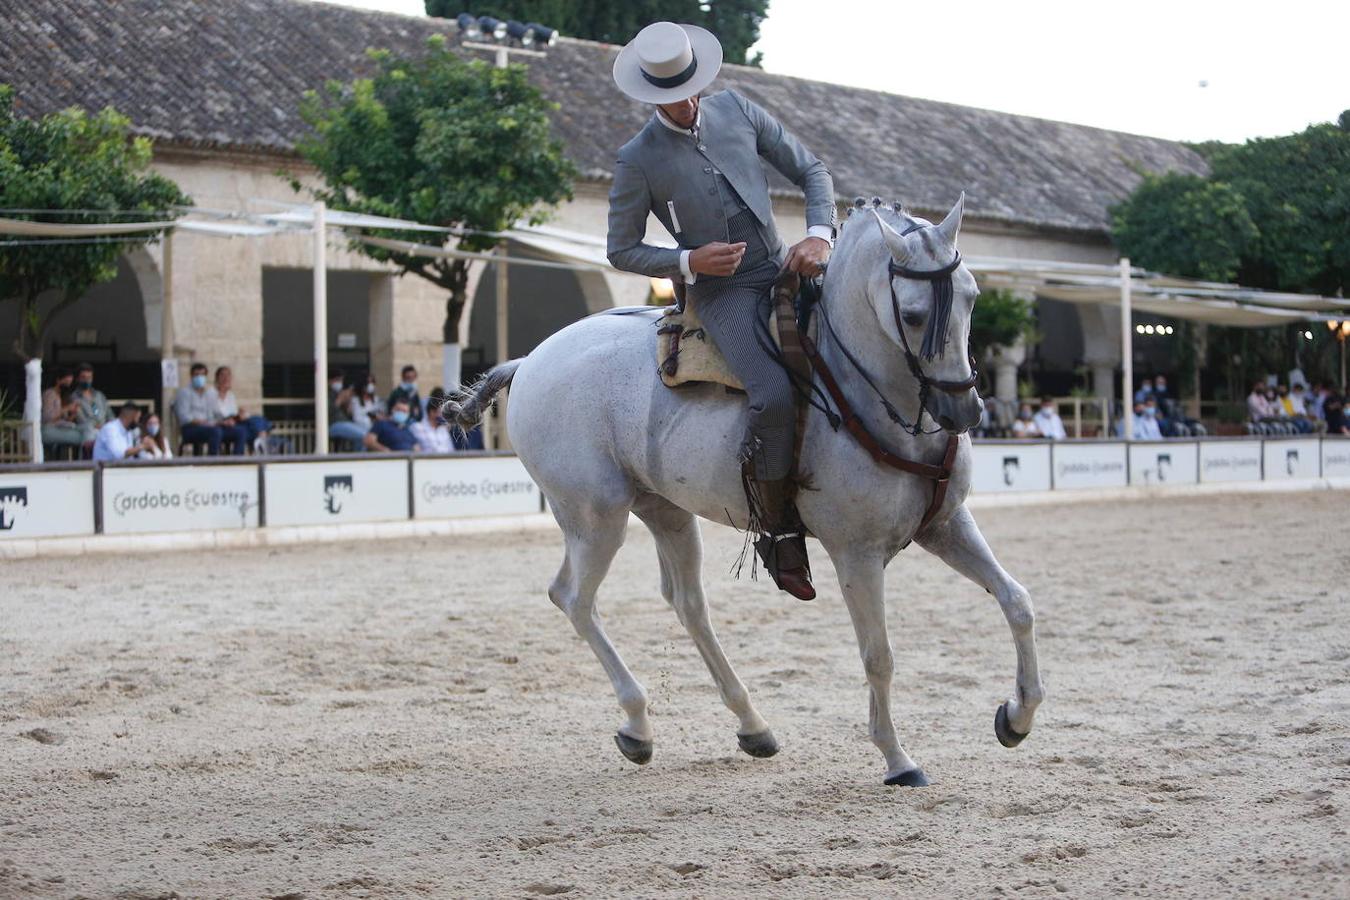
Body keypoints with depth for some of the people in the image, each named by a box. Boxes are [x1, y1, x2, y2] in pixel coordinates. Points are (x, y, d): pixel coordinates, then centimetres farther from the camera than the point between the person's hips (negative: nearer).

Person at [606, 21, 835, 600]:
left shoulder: (736, 109, 5)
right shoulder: (638, 159, -5)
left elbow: (811, 171, 10)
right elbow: (621, 251, 1)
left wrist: (819, 234, -8)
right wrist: (689, 262, -15)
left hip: (784, 271, 5)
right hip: (723, 292, -5)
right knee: (776, 397, -29)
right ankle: (778, 531, -11)